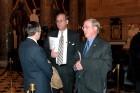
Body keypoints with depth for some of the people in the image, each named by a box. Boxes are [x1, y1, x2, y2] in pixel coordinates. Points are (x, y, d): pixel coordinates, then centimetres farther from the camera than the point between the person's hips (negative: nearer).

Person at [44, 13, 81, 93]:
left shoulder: (75, 36, 3)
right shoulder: (51, 34, 9)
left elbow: (78, 53, 1)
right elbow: (45, 50, 9)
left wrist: (74, 66, -9)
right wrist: (50, 54, -12)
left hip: (68, 69, -1)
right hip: (53, 68, 2)